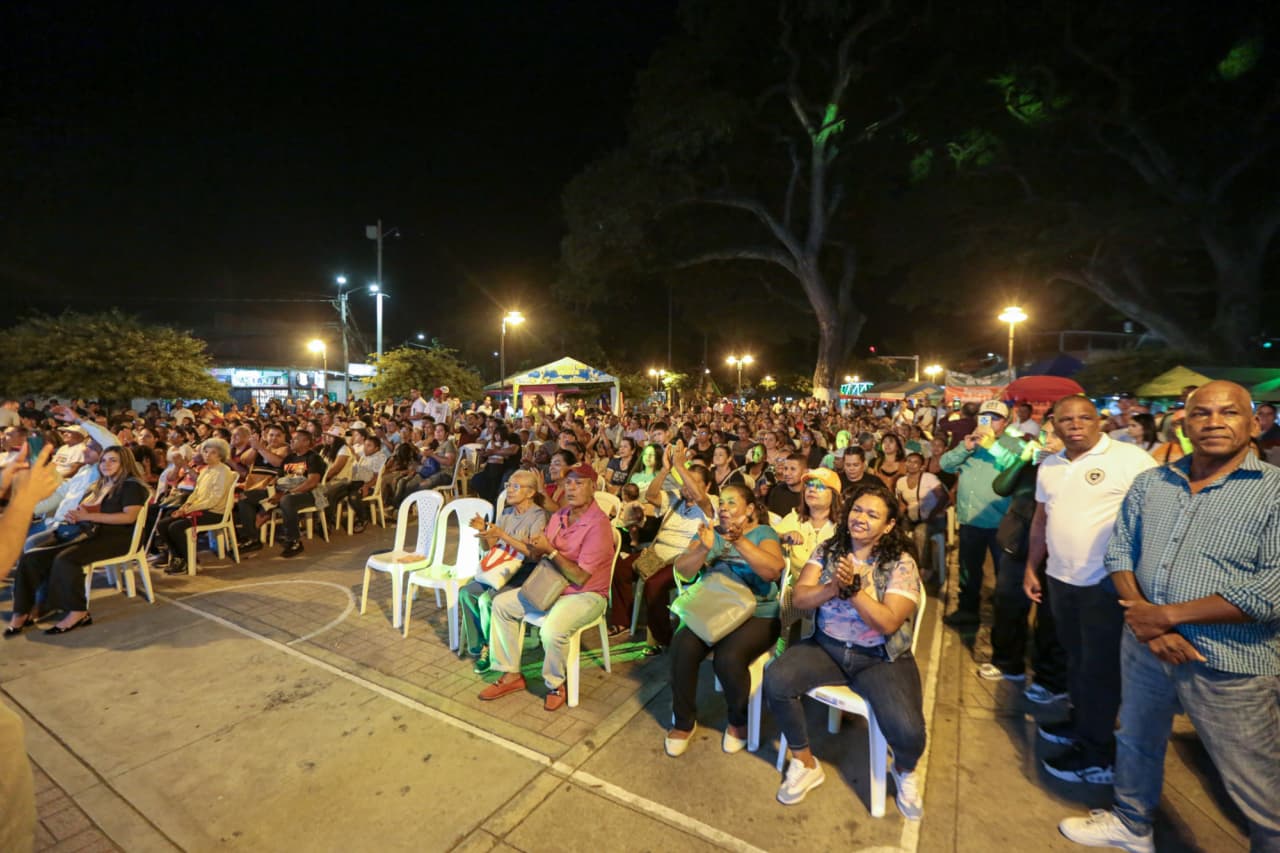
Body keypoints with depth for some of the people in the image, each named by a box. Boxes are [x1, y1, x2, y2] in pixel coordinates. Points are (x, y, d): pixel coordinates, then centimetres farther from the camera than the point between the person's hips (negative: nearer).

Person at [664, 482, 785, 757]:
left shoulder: (763, 533, 2)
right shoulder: (709, 533, 11)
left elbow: (773, 571, -17)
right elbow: (683, 571, -1)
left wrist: (741, 541, -30)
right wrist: (704, 549, -20)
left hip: (756, 615, -3)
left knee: (728, 658, -29)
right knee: (682, 648, -24)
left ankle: (739, 721, 4)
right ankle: (683, 721, 1)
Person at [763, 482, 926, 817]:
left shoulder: (901, 564, -9)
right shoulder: (827, 551, 0)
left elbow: (887, 623, -18)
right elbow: (798, 598, -9)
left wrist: (853, 588, -29)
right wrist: (834, 587, -26)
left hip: (881, 658, -2)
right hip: (827, 646, 2)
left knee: (908, 732, -25)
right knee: (775, 680, -22)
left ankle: (904, 771, 16)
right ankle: (805, 763, 5)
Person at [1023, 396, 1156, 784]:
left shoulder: (1131, 459, -12)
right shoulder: (1049, 466, 8)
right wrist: (1031, 568, 15)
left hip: (1109, 583, -6)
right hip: (1061, 579, 6)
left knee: (1100, 668, 6)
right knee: (1076, 660, 20)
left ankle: (1098, 756, 20)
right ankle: (1082, 723, 38)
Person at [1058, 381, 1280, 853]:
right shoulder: (1149, 483, 2)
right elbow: (1120, 549, 3)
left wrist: (1167, 614, -17)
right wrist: (1142, 618, -11)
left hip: (1228, 666, -5)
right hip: (1144, 646, 5)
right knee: (1136, 742, 24)